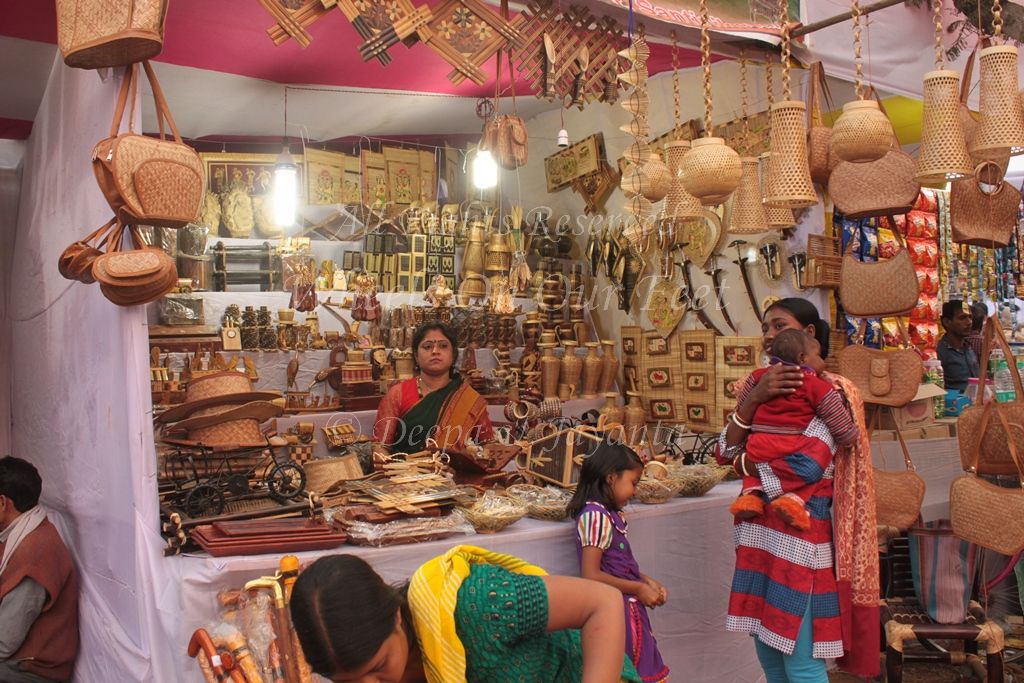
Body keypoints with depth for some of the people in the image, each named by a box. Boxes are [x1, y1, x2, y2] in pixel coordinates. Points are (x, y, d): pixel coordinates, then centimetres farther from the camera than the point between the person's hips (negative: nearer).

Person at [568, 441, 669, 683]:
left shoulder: (612, 515, 10)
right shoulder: (595, 516, -18)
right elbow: (591, 575, -23)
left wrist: (647, 582, 5)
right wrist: (639, 588, -14)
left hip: (630, 610, 9)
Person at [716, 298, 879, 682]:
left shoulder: (831, 391, -7)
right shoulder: (758, 384, 11)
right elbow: (726, 452, 1)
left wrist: (747, 461, -3)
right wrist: (753, 399, -12)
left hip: (804, 533, -6)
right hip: (761, 528, 6)